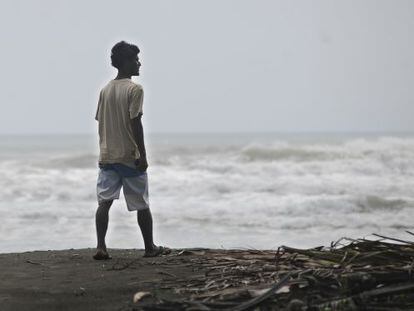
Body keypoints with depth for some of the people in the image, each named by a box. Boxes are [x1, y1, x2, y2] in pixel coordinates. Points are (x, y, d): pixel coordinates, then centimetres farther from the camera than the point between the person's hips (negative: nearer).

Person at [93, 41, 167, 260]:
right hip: (129, 157, -5)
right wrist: (142, 155, -14)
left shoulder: (105, 90, 10)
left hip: (106, 156, 5)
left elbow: (100, 122, 12)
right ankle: (150, 247, 16)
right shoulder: (134, 89, -11)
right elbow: (135, 123, -17)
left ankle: (101, 247, -11)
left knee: (104, 202, 0)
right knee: (141, 204, 7)